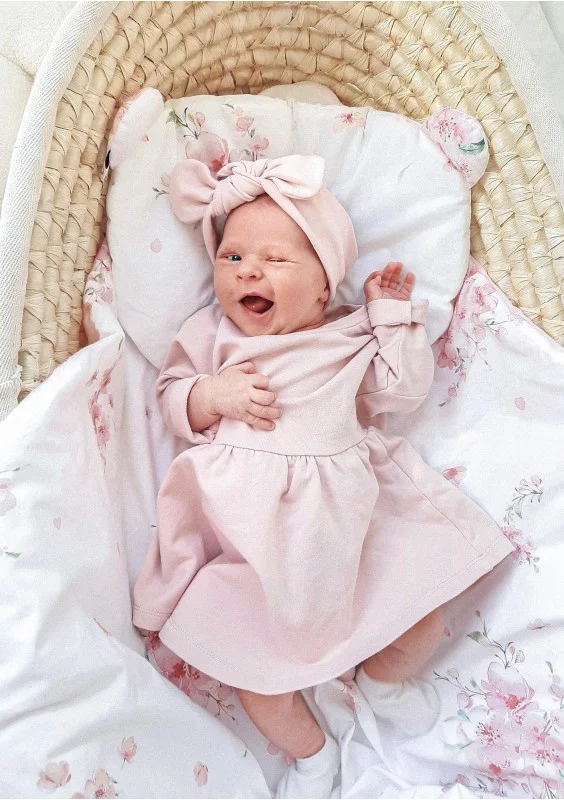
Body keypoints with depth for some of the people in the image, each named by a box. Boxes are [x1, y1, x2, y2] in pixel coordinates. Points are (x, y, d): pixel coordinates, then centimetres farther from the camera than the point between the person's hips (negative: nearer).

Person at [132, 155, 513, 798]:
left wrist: (394, 314, 1)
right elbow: (171, 399, 5)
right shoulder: (212, 334, 5)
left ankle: (382, 678, 34)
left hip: (349, 520, 1)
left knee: (425, 609, -2)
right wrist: (211, 395, -15)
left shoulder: (352, 335, 6)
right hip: (250, 534, 0)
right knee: (254, 665, -6)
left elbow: (405, 391, 5)